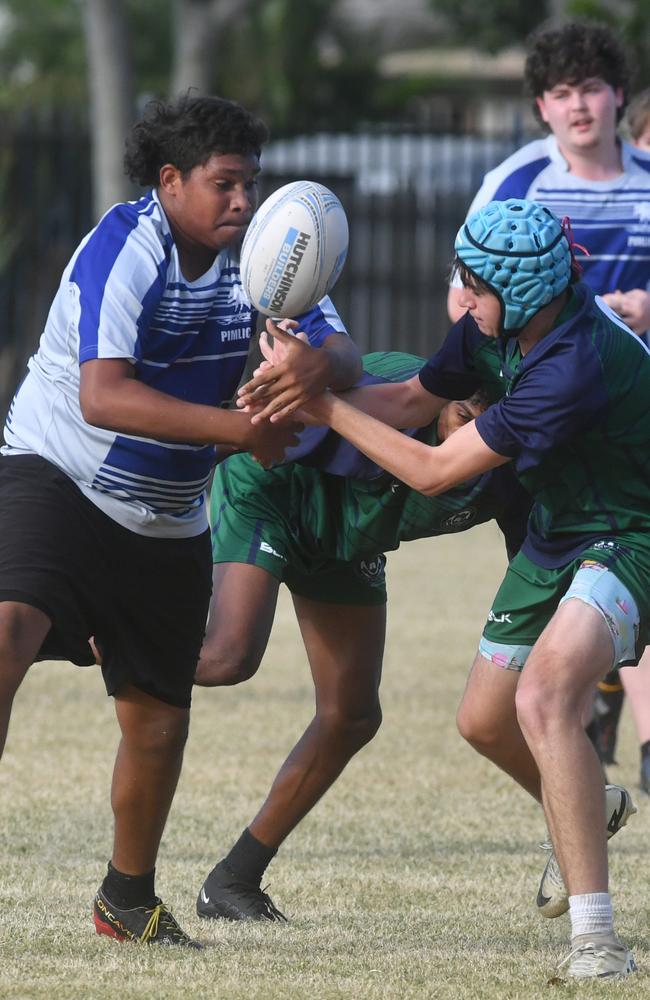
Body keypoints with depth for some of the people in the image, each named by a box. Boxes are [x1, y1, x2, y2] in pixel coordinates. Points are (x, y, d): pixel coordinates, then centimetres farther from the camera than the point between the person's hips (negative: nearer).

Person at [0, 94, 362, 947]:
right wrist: (237, 428, -35)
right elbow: (102, 396, -31)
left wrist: (319, 364, -33)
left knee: (159, 723, 10)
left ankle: (128, 898, 32)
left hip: (167, 524, 6)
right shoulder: (123, 251, -20)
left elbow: (345, 356, -8)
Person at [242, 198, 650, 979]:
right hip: (554, 538, 10)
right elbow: (414, 399, 8)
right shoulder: (496, 327, -7)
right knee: (484, 719, 19)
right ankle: (581, 814, 52)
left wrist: (325, 405, -19)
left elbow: (432, 470, -27)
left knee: (543, 695, -32)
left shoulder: (577, 366, -34)